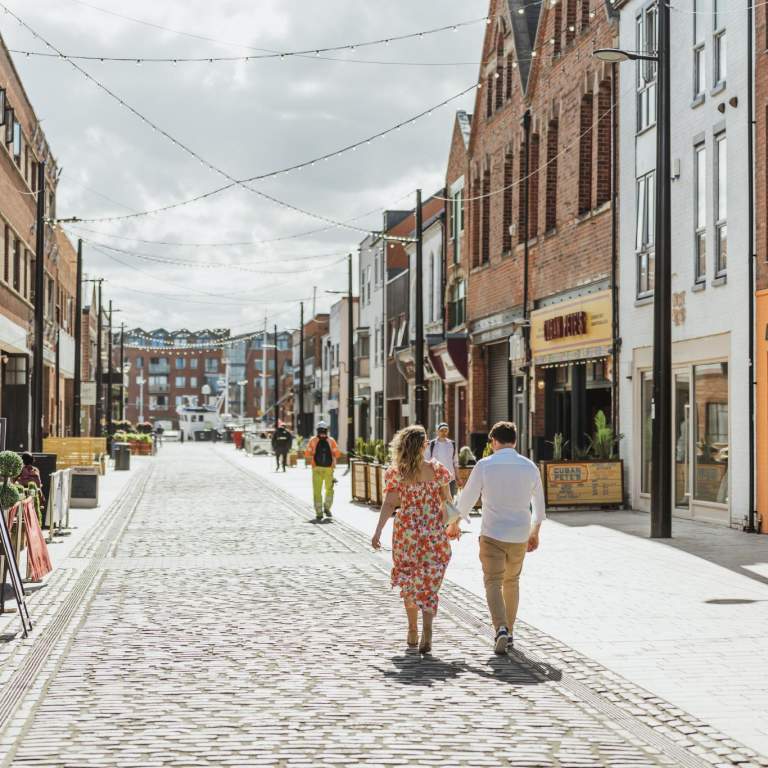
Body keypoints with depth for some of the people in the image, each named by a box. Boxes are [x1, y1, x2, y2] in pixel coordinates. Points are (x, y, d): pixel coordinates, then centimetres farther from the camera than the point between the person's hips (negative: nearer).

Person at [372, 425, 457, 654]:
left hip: (406, 532, 0)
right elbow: (447, 501, 4)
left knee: (409, 583, 17)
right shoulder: (437, 469, -4)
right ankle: (427, 628, -17)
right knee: (429, 584, 5)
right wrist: (453, 525, 20)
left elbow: (389, 504, -15)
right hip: (434, 532, 0)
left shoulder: (395, 472, -7)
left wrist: (378, 531, -19)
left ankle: (413, 632, 23)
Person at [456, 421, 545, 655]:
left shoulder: (484, 465, -8)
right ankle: (509, 633, 25)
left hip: (492, 535, -3)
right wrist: (535, 533, 24)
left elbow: (467, 499, -2)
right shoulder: (530, 467, 1)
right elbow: (539, 506, 10)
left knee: (493, 584, 0)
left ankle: (501, 629, -22)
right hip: (520, 537, 3)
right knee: (512, 582, 20)